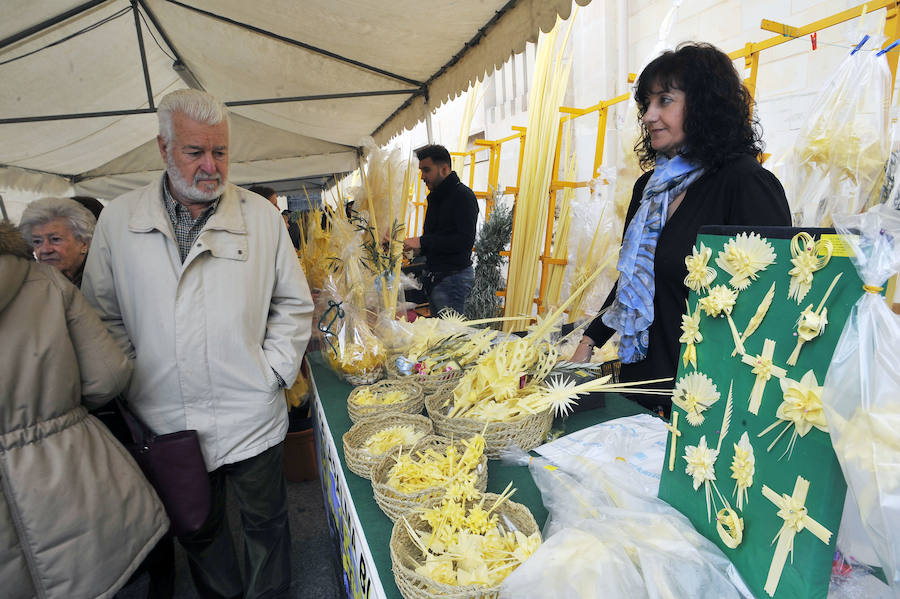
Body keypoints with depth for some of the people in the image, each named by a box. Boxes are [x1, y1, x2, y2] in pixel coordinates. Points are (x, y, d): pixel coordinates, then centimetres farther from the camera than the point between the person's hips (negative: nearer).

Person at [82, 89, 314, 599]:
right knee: (197, 531, 22)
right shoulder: (118, 220, -1)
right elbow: (104, 315, 7)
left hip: (252, 419, -1)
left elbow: (294, 303, 1)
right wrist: (130, 379, -2)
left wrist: (274, 370, -6)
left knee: (266, 524, 17)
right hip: (165, 420, 2)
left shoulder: (262, 215, -4)